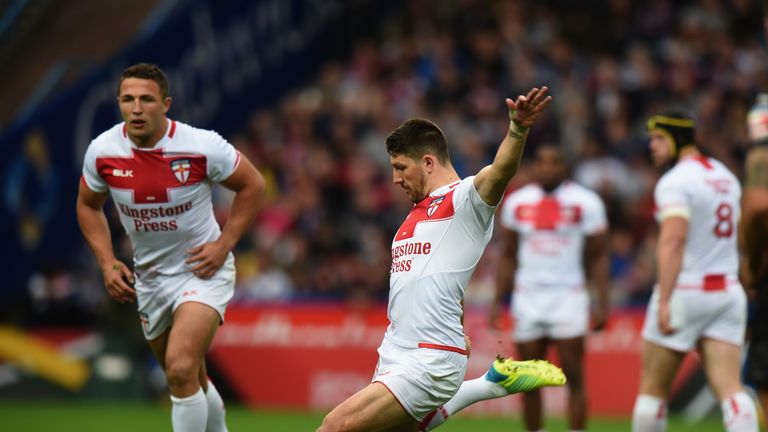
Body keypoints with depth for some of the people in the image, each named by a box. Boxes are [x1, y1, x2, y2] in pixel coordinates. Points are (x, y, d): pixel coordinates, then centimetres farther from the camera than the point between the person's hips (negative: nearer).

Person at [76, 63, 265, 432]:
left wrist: (224, 245, -11)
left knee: (181, 368, -23)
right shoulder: (102, 151, -11)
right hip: (148, 275, 5)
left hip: (202, 268, -5)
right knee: (191, 380, 17)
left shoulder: (201, 146, -20)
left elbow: (252, 186, -5)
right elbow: (88, 206, 9)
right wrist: (107, 263, -2)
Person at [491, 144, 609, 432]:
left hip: (568, 297, -3)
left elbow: (598, 256, 1)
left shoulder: (585, 202, -2)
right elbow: (508, 255, 14)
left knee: (573, 376, -6)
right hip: (528, 298, 3)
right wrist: (498, 301, 10)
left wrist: (602, 304, -6)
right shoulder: (517, 202, 7)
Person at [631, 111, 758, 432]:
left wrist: (665, 301, -26)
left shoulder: (676, 182, -11)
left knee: (653, 388, 7)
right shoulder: (726, 177, 15)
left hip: (686, 292, -7)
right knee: (729, 388, -4)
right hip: (727, 290, 7)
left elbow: (673, 239, -22)